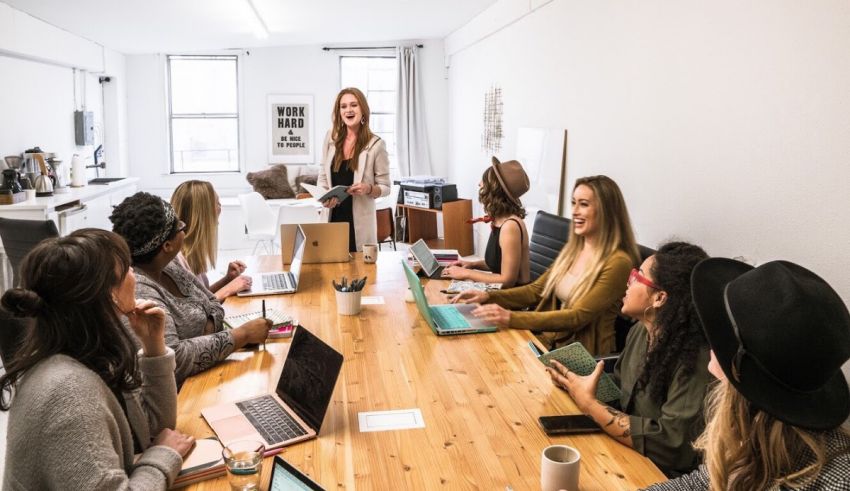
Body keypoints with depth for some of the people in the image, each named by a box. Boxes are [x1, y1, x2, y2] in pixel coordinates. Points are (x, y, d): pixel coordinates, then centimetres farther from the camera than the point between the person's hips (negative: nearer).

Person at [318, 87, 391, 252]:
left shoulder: (375, 144, -5)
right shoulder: (331, 138, 6)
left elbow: (385, 187, 1)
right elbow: (323, 176, 14)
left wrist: (368, 188, -19)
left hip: (360, 219, -3)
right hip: (332, 216, 3)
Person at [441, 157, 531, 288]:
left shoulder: (510, 226, -23)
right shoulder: (499, 221, 4)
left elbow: (507, 281, -21)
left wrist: (466, 273, -15)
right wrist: (474, 264, 4)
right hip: (505, 292, 8)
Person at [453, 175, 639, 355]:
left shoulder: (617, 263, -16)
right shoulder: (573, 249, 9)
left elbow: (577, 317, -21)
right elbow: (537, 290, 13)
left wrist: (511, 318, -29)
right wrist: (488, 297, -3)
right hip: (547, 339, 6)